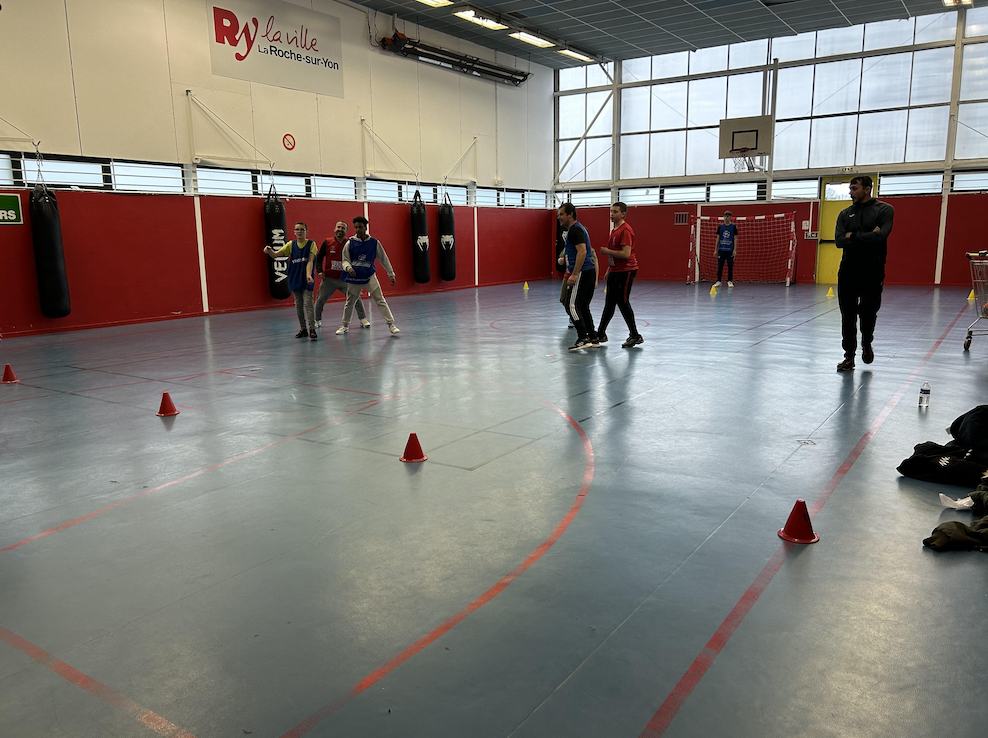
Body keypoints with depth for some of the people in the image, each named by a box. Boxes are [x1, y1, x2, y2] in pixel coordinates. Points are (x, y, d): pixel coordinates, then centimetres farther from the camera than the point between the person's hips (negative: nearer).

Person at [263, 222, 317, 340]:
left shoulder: (311, 244, -2)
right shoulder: (291, 244, 6)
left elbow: (310, 261, -13)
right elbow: (275, 254, 1)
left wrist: (308, 275, -28)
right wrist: (269, 250, -22)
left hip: (306, 280, -4)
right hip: (294, 279, 4)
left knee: (308, 303, -13)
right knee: (298, 305, 9)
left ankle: (312, 329, -14)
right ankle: (303, 329, 18)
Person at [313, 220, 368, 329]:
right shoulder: (327, 242, 2)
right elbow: (319, 257, 9)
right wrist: (319, 271, -1)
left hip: (345, 279, -1)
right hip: (328, 279, 1)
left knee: (356, 298, -6)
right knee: (320, 300, 6)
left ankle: (363, 319, 6)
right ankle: (317, 320, 25)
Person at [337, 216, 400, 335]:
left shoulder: (374, 242, -3)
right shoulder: (350, 243, -2)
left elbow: (383, 259, 5)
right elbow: (345, 260, 3)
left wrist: (391, 275, 7)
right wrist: (348, 267, -20)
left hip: (369, 277, -1)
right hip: (354, 278, 1)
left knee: (380, 300, -10)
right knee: (350, 303, 12)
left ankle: (391, 324, -6)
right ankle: (345, 325, 31)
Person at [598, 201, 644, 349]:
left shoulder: (625, 230, -16)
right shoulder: (614, 230, 16)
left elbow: (626, 254, -24)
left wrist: (607, 251, -17)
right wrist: (609, 271, 23)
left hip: (626, 271, -10)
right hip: (615, 271, 10)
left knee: (622, 302, -8)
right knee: (609, 303, 13)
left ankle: (635, 336, 0)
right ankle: (601, 334, 20)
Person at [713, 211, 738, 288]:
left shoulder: (734, 226, 2)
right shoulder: (720, 226, 8)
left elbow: (735, 238, 0)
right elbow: (718, 238, 10)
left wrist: (735, 250, -7)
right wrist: (716, 250, 6)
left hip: (730, 250, -2)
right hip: (721, 249, 2)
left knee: (730, 266, 0)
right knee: (720, 266, 1)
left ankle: (730, 281, 7)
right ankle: (718, 281, 6)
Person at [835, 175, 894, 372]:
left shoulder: (884, 210, -2)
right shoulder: (845, 214, 10)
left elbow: (880, 236, -18)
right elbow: (839, 241, -5)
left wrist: (853, 236, -10)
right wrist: (867, 238, -13)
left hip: (872, 271, -3)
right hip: (848, 270, 3)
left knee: (868, 310, -4)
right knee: (848, 315, 3)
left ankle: (866, 344, 27)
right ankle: (849, 356, 11)